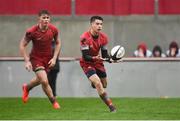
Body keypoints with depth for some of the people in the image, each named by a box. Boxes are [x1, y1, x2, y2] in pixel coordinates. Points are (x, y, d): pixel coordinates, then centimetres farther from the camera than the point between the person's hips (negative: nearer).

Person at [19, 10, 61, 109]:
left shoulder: (53, 30, -13)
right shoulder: (31, 31, -23)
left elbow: (58, 43, 5)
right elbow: (22, 45, -11)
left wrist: (54, 58, -5)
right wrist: (27, 61, -17)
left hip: (48, 58, 4)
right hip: (36, 58, -4)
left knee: (40, 80, 21)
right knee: (44, 81, -19)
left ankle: (26, 88, 54)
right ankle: (54, 102, 1)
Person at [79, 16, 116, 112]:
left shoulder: (103, 37, -9)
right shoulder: (85, 38, -26)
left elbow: (104, 54, -3)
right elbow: (85, 56, -26)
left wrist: (111, 59, -24)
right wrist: (94, 58, -45)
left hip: (98, 62, 6)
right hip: (87, 63, -6)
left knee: (104, 85, 16)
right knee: (98, 83, -23)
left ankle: (94, 83, 54)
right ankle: (111, 106, -20)